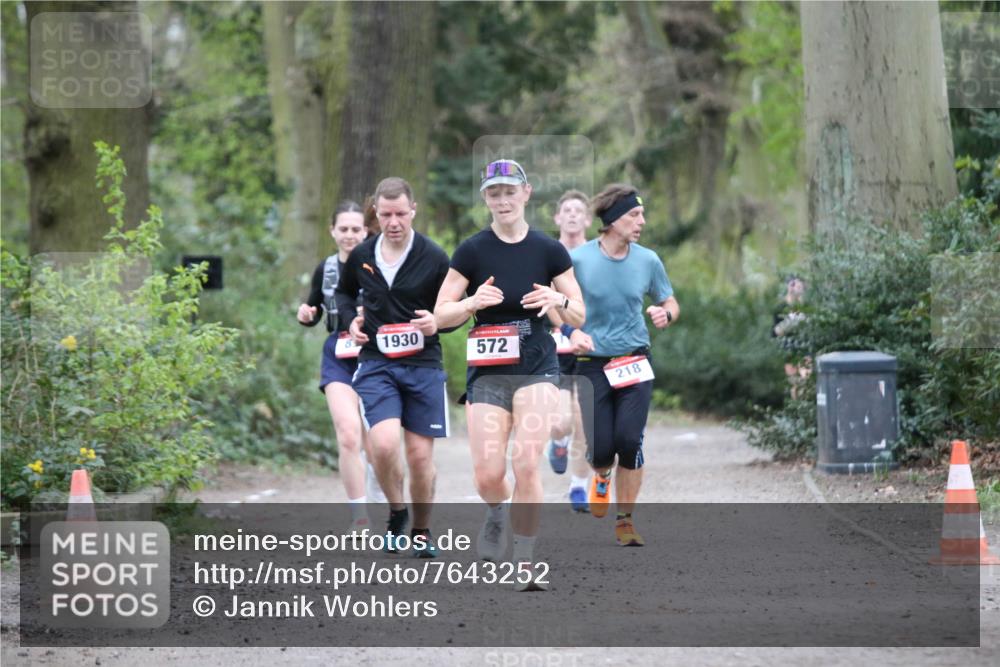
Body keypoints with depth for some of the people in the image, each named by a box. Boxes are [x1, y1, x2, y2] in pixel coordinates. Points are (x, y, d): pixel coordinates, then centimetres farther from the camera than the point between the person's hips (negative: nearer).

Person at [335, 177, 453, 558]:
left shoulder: (434, 258, -5)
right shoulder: (361, 257, 4)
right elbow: (344, 294, 24)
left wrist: (437, 322, -18)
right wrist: (352, 320, 4)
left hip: (423, 366, -1)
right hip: (375, 365, 1)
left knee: (420, 455, 2)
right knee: (384, 444, -19)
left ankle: (421, 532, 23)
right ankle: (397, 513, 8)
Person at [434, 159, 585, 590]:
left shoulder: (548, 251, 1)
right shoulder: (472, 251, 0)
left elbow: (579, 317, 6)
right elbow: (441, 315, 1)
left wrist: (559, 301, -16)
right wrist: (473, 302, -18)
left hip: (537, 368, 0)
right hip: (487, 372, 0)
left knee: (526, 463, -17)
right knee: (488, 476, -6)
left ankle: (526, 565, -8)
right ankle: (497, 514, 32)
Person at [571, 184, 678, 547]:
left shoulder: (648, 261, 1)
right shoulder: (578, 259, -7)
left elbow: (670, 302, 14)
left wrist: (665, 314, -9)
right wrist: (573, 332, -14)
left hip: (635, 363, 2)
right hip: (593, 364, -2)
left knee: (630, 441, -11)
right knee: (600, 447, -6)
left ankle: (625, 520, 5)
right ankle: (602, 477, 34)